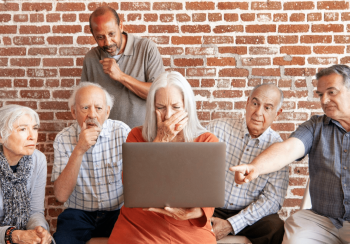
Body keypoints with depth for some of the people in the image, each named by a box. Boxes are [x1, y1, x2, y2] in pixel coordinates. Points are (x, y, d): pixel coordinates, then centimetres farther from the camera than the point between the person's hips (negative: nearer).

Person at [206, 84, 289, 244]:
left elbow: (273, 199, -7)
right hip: (211, 209, -1)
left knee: (276, 228, -28)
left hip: (252, 215, 1)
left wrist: (230, 225, -17)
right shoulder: (217, 128, 0)